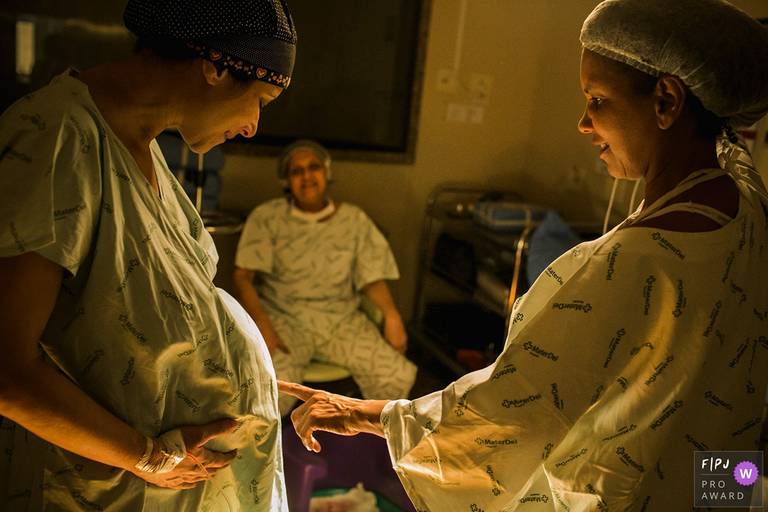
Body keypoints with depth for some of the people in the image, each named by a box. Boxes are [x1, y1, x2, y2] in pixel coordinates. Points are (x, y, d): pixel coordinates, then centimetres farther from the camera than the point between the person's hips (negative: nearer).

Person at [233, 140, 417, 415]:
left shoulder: (355, 219, 9)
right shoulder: (266, 217, 1)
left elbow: (372, 276, 7)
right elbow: (241, 276, -5)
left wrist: (391, 314, -14)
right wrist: (262, 325, -21)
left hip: (342, 320, 3)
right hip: (284, 318, -2)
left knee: (399, 376, -20)